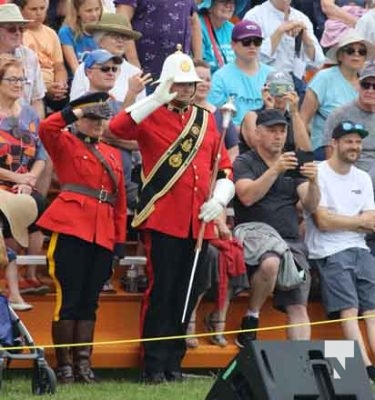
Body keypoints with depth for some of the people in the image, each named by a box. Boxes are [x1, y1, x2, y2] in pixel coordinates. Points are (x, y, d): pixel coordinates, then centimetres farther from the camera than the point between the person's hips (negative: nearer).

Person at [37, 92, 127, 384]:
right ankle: (65, 365, 0)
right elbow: (46, 128, -18)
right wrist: (77, 111, -11)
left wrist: (120, 241, 11)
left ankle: (83, 362, 9)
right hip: (72, 227, -5)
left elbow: (120, 200, 18)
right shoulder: (65, 144, 6)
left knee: (90, 301, 6)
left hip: (103, 235, 5)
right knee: (69, 298, -4)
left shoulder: (113, 154, 20)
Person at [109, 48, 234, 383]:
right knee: (161, 292, -5)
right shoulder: (151, 116, 1)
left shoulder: (206, 120, 15)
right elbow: (117, 128, -21)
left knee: (188, 293, 8)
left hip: (199, 222, 5)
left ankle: (174, 363, 16)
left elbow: (225, 168, 17)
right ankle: (154, 366, -1)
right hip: (163, 219, -5)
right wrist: (157, 100, -24)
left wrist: (219, 199, 0)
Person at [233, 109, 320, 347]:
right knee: (271, 262, -38)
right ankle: (251, 319, -17)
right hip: (254, 230, -5)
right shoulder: (244, 163, 8)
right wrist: (275, 170, -19)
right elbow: (247, 197, -12)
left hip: (291, 240, 5)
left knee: (298, 307, -9)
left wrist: (313, 182, -12)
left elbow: (311, 206, 9)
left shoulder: (293, 166, 21)